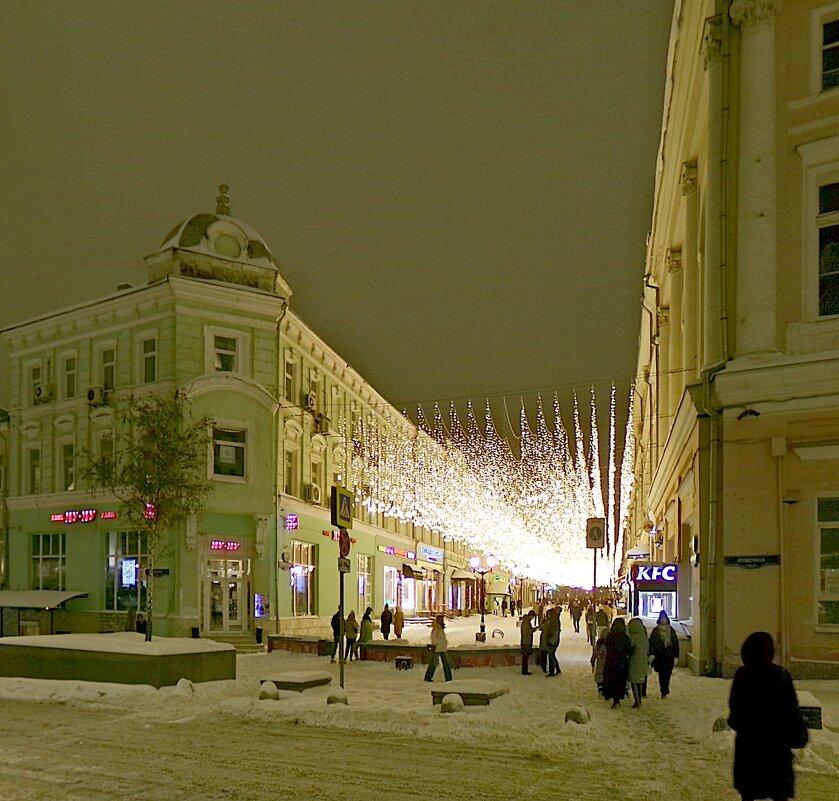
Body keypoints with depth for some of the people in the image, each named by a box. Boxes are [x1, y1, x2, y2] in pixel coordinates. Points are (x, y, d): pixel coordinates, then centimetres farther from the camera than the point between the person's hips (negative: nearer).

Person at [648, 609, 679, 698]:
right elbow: (652, 642, -3)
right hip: (659, 656, -1)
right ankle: (664, 691, 5)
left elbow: (676, 643, 10)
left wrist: (676, 656, 4)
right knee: (661, 674, -4)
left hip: (669, 656, 2)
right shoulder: (656, 631, 4)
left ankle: (664, 691, 13)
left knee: (667, 674, -2)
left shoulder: (671, 630, 10)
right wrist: (652, 654, -16)